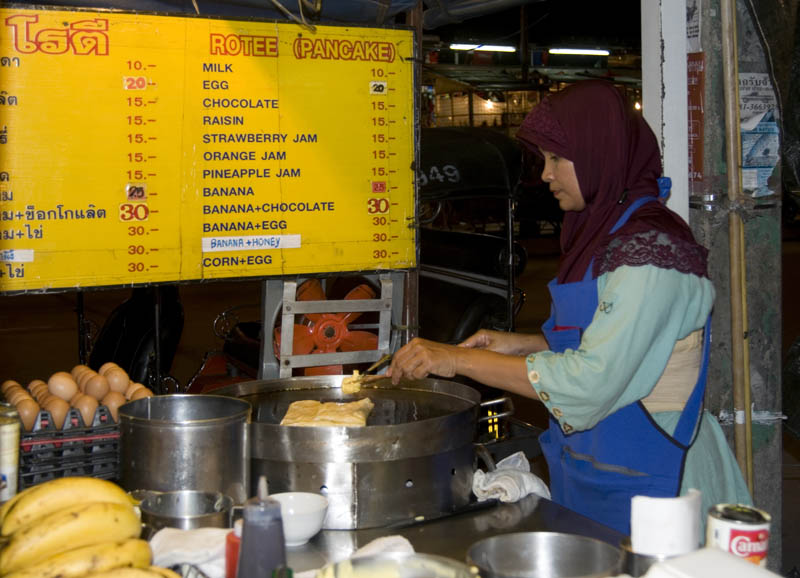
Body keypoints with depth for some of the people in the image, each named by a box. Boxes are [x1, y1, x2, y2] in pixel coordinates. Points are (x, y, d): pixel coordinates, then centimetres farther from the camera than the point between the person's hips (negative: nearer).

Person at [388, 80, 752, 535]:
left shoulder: (652, 249, -21)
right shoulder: (605, 233, 10)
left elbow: (592, 381, -26)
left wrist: (459, 359, -23)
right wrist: (524, 344, 5)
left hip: (639, 482, -9)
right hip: (590, 466, 9)